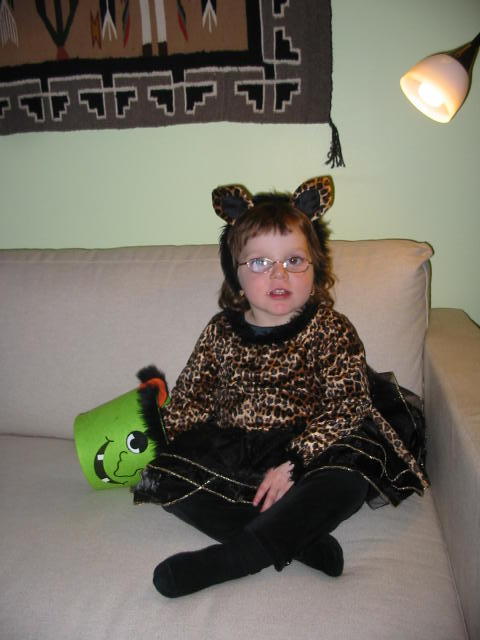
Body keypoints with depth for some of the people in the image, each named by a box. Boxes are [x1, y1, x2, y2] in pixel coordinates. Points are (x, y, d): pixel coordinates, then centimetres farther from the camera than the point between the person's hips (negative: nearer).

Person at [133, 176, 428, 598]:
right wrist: (167, 445, -9)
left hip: (306, 449, -3)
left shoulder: (331, 331, -6)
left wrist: (292, 464, -23)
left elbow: (344, 408, -13)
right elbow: (191, 397, 8)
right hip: (231, 452, 3)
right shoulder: (221, 332, 2)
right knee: (165, 477, -19)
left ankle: (228, 558, -34)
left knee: (350, 477, -32)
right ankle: (295, 542, -29)